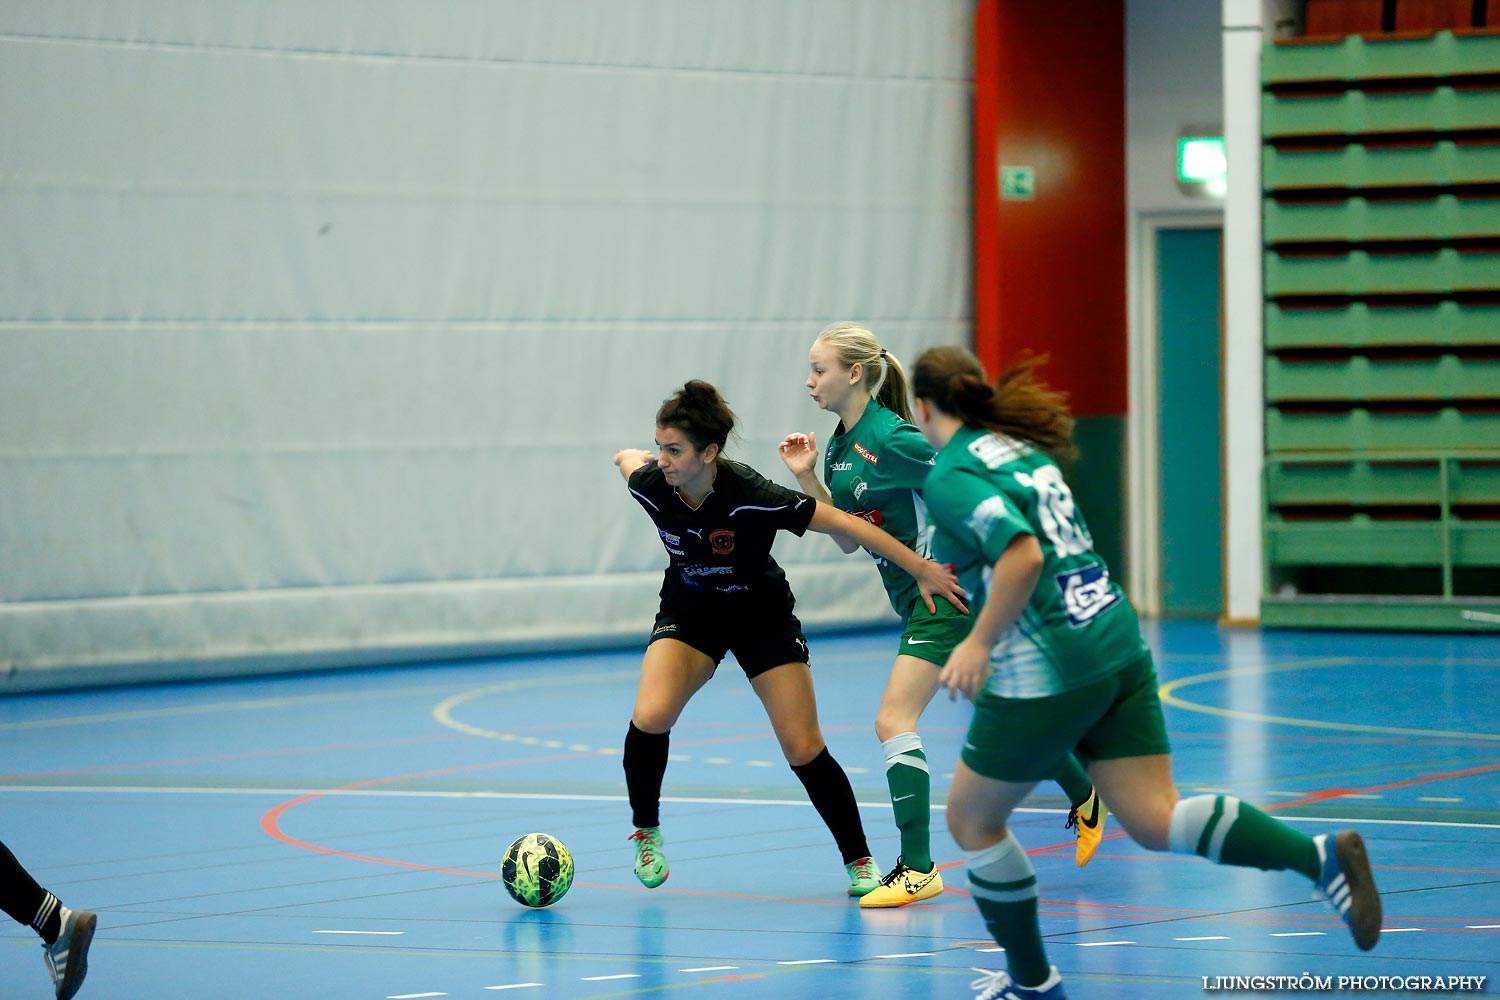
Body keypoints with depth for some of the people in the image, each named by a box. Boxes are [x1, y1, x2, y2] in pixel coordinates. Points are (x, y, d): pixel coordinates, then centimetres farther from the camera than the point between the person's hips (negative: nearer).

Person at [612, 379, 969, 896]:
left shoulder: (750, 495, -33)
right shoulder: (651, 486, -23)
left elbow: (844, 523, -27)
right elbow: (627, 459, 3)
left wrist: (922, 569, -25)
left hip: (763, 617, -2)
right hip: (690, 611, 2)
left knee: (803, 751, -5)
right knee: (649, 718, -22)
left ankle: (860, 862, 13)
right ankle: (646, 833, 1)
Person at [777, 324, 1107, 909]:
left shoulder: (892, 440, -21)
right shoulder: (837, 448, 6)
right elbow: (848, 539, 9)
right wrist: (806, 477, 1)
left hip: (946, 591, -9)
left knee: (893, 722, -15)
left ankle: (918, 870, -12)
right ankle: (1085, 798, 39)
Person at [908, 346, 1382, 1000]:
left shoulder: (950, 475, -10)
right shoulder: (1020, 446, 15)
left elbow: (1022, 555, -24)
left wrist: (978, 644, -19)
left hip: (1044, 672, -8)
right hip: (1117, 645, 8)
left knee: (972, 820, 13)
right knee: (1155, 821, 2)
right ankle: (1320, 856, -17)